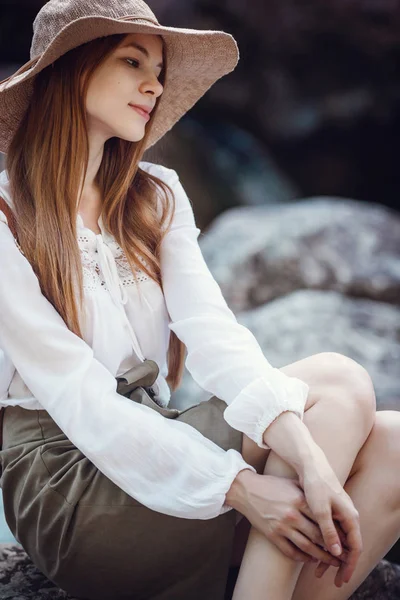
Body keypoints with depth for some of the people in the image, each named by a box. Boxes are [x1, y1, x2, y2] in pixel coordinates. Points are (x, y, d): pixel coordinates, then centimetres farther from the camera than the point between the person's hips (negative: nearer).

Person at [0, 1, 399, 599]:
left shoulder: (156, 197, 12)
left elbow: (210, 328, -5)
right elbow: (79, 398, -16)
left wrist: (306, 453, -23)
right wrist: (241, 487, -26)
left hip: (154, 451, 6)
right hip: (65, 479, -6)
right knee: (339, 383, -19)